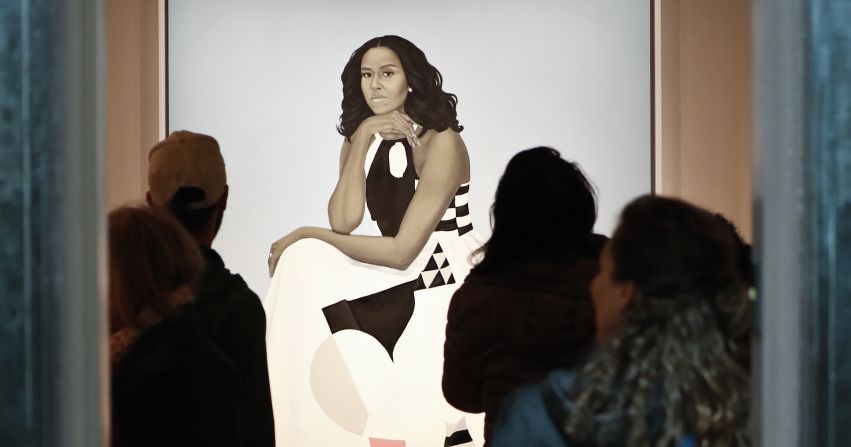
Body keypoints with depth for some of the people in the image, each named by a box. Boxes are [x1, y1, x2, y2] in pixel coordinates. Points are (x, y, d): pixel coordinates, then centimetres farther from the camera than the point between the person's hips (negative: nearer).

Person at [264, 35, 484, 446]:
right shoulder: (360, 140, 6)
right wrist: (362, 140, -16)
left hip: (449, 287, -6)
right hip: (398, 280, 6)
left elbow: (402, 251, -20)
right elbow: (343, 223, -11)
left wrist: (307, 236, -15)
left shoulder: (441, 142, -15)